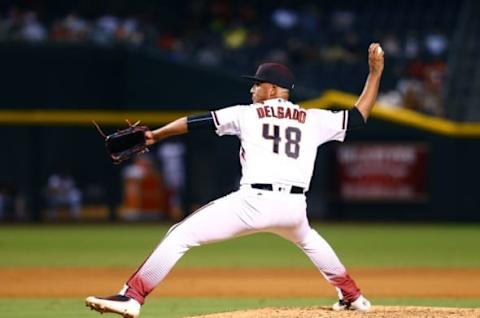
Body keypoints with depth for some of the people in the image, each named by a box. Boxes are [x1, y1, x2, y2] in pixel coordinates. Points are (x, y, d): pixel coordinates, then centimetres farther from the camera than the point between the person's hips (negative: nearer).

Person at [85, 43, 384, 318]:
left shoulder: (248, 114, 11)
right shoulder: (313, 120, 17)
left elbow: (197, 122, 9)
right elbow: (358, 117, 23)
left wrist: (155, 135, 16)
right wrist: (376, 72, 30)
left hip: (255, 201, -5)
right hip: (294, 206, 5)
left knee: (181, 235, -3)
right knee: (307, 238, 41)